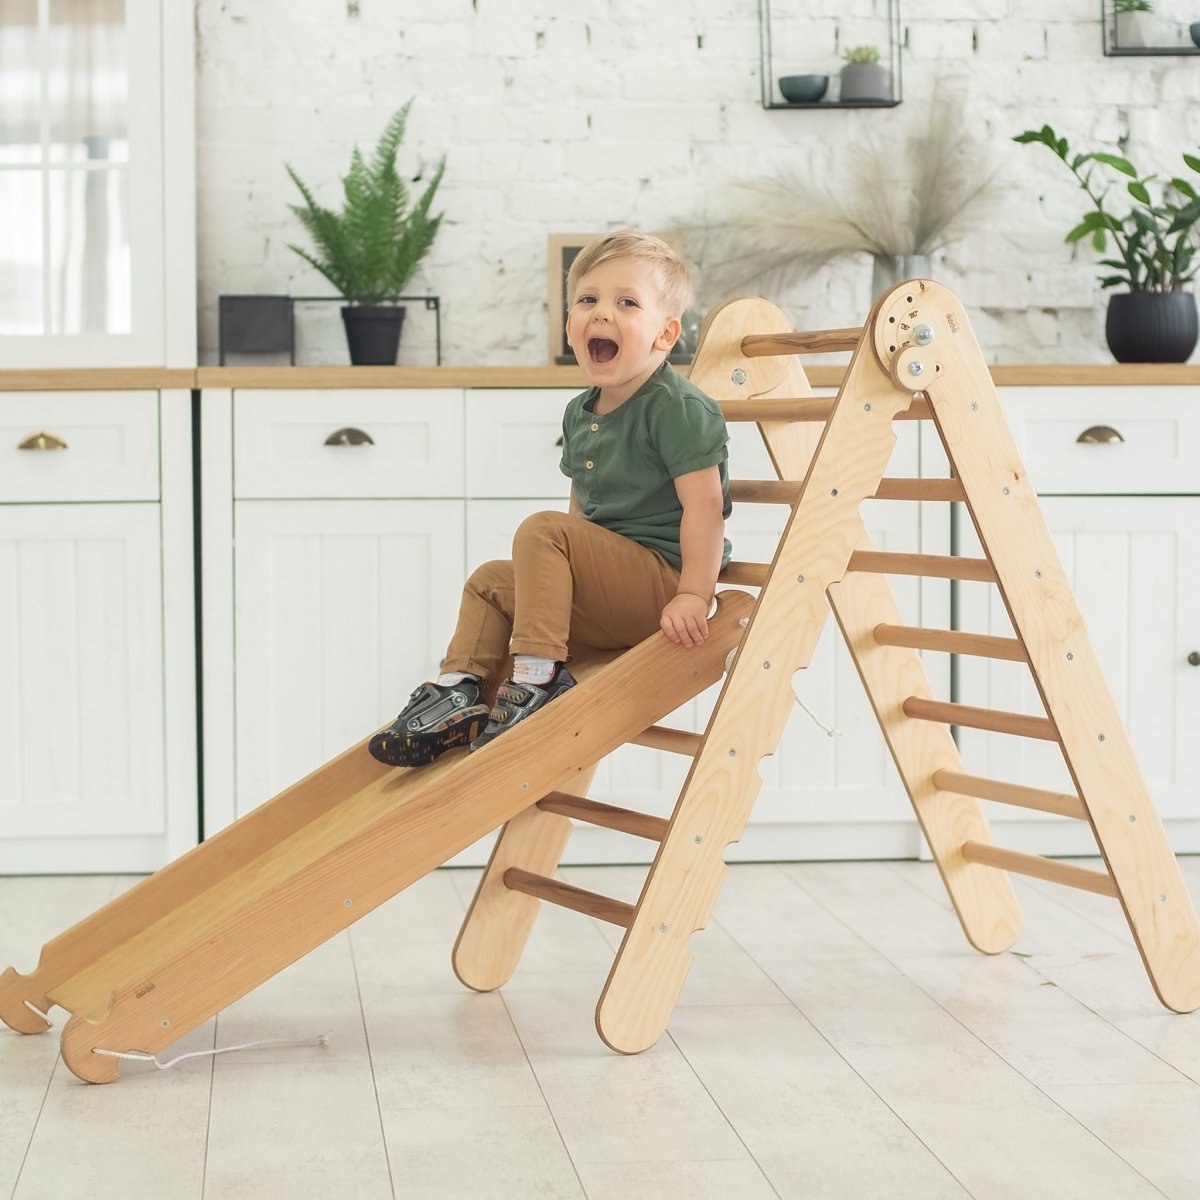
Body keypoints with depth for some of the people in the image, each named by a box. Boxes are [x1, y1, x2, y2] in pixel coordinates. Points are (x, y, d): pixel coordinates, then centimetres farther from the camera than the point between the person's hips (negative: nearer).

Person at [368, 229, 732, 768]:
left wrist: (693, 595, -27)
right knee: (490, 580, 13)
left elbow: (703, 505, -22)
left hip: (662, 577, -9)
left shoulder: (680, 408, -15)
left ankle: (537, 679, -23)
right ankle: (460, 691, 5)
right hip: (611, 597, 9)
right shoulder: (580, 413, 12)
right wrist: (556, 575, 13)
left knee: (541, 529, -24)